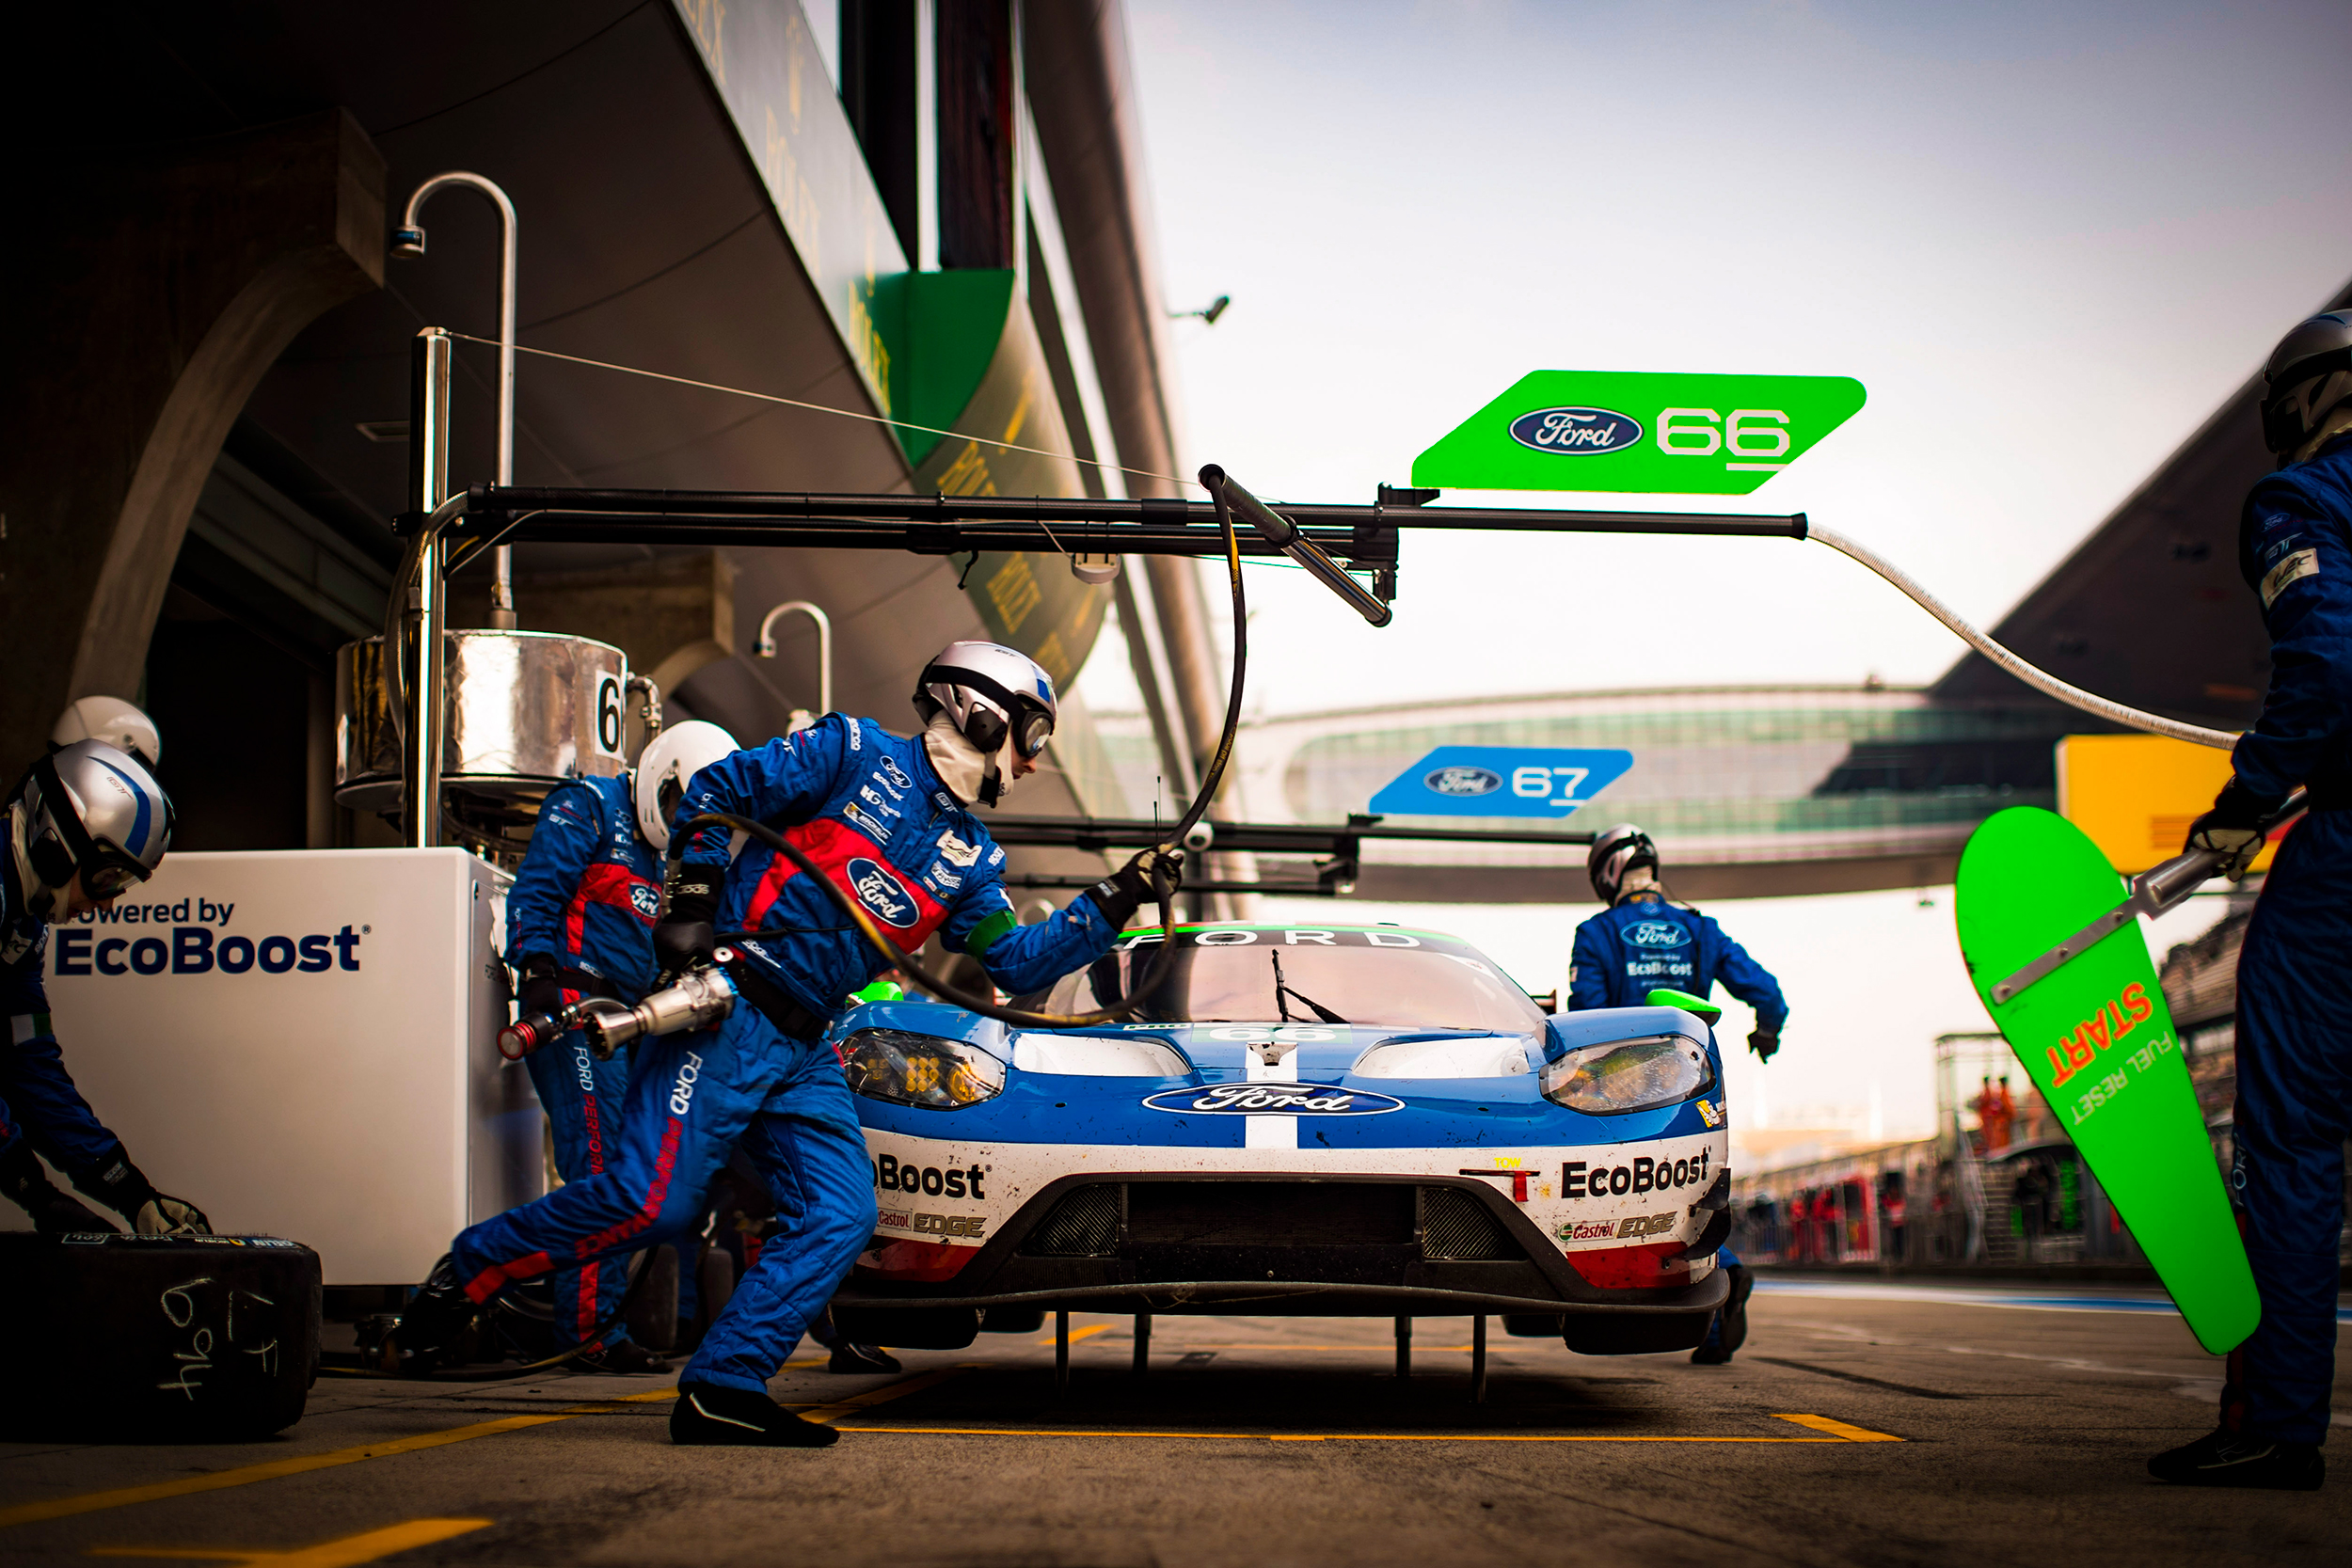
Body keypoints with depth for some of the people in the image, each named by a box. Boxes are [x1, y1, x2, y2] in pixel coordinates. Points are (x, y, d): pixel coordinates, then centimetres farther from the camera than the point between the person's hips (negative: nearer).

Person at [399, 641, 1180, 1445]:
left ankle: (723, 1388, 0)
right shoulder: (857, 753, -1)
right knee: (653, 1199, -15)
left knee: (838, 1217, -3)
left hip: (803, 1048, 8)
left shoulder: (971, 859, 17)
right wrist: (691, 903, -13)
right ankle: (475, 1265, 5)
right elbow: (718, 789, -3)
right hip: (725, 1005, -8)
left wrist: (1112, 903, 7)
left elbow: (1019, 963, 14)